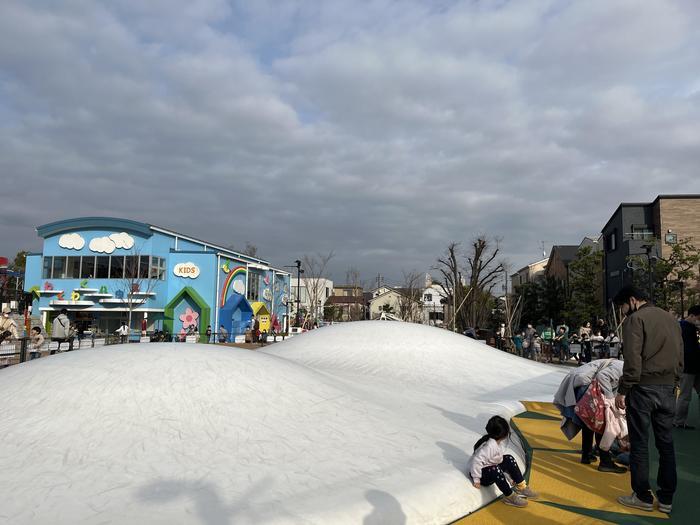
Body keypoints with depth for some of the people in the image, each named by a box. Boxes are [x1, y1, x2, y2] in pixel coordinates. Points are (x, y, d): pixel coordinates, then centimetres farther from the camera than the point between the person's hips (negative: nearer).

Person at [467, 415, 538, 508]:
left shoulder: (498, 443, -1)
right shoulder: (489, 446, -31)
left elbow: (499, 458, 14)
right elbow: (477, 461, -34)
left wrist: (512, 473, 16)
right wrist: (476, 480, -28)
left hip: (491, 467, 10)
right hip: (482, 473, -10)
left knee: (509, 459, 2)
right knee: (495, 470, -37)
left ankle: (521, 487, 8)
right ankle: (509, 497, -19)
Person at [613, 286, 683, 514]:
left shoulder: (635, 319, -9)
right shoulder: (671, 318, 13)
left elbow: (632, 359, -15)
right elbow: (679, 356, 14)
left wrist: (623, 390, -10)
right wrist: (673, 383, 18)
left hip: (643, 388, -7)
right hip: (668, 388, 7)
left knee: (639, 443, 3)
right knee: (666, 443, 12)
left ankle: (642, 496, 11)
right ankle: (666, 498, 18)